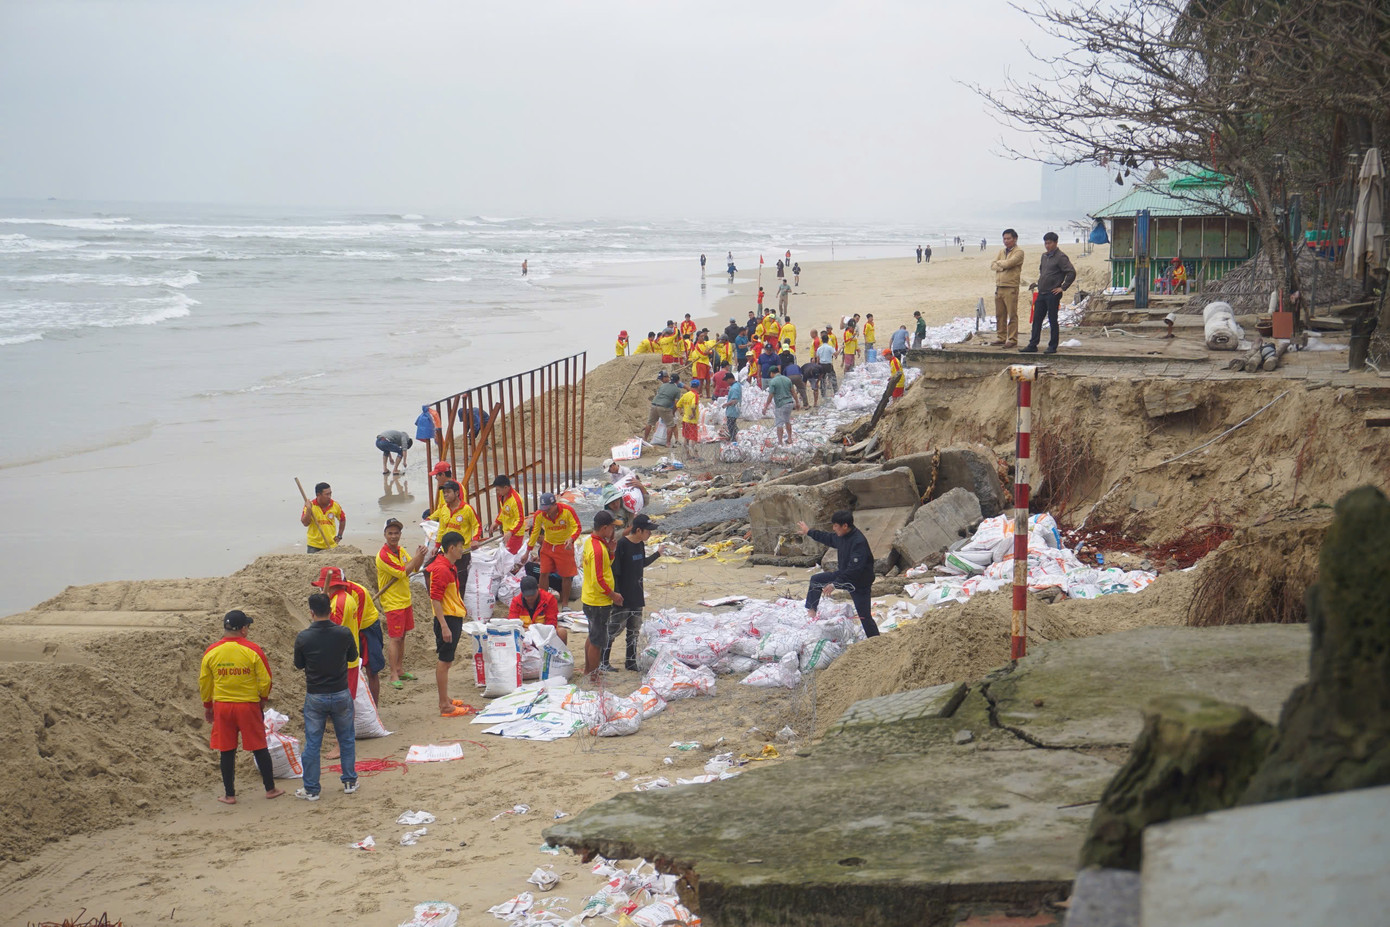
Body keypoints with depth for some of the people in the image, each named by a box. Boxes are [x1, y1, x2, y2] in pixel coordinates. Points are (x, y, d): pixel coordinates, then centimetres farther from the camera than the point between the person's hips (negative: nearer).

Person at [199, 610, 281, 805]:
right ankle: (270, 789, 18)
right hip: (249, 706, -2)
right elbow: (265, 681, -6)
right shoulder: (253, 651, -10)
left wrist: (207, 706, 20)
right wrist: (262, 701, 13)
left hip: (222, 706, 2)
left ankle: (229, 795, 14)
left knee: (226, 752, 9)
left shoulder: (211, 652, -2)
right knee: (260, 748, 10)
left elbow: (204, 683, 6)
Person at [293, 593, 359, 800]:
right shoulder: (344, 633, -13)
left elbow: (298, 665, 1)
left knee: (312, 744, 10)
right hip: (341, 694, 1)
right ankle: (350, 781, 26)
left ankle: (311, 789, 15)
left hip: (315, 697, -1)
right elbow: (352, 657, 4)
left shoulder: (303, 638, -16)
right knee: (346, 739, 19)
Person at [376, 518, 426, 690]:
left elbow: (415, 568, 13)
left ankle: (399, 670, 26)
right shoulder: (383, 556, -20)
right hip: (393, 603, -8)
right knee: (394, 638, -5)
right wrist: (417, 556, -17)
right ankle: (392, 675, -1)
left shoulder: (400, 550, 7)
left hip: (406, 600, 8)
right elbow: (403, 573, -23)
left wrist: (421, 556, -6)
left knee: (402, 636, 15)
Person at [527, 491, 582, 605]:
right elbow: (535, 532, 0)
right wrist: (528, 551, 4)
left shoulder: (567, 511, -21)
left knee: (566, 576, 2)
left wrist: (571, 539, -36)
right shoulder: (539, 515, -12)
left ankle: (565, 603, 16)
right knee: (544, 573, -3)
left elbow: (577, 527, -15)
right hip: (548, 546, 2)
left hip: (564, 547, -2)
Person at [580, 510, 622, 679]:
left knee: (593, 637, 23)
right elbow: (598, 580, -27)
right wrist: (613, 595, -14)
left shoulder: (590, 540, 5)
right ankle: (593, 677, 11)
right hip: (599, 602, -10)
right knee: (598, 641, 2)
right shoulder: (598, 549, -26)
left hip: (589, 600, 10)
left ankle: (588, 670, 36)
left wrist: (610, 550, -3)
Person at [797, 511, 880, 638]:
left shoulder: (859, 542, -32)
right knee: (815, 580, 11)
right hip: (844, 574, 9)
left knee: (865, 616, -7)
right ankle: (811, 612, 22)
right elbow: (829, 539, 21)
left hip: (859, 582, -9)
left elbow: (854, 569, -34)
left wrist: (834, 584, -32)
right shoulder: (842, 536, -4)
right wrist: (808, 532, 28)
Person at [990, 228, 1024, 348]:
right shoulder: (1002, 252, 20)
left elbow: (1009, 263, -18)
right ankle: (1001, 338, 16)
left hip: (1011, 288, -7)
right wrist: (1003, 266, -9)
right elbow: (992, 265, 10)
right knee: (1000, 315, 9)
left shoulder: (1018, 252, -2)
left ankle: (1012, 340, -3)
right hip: (998, 287, 7)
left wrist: (999, 263, 0)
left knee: (1012, 315, -5)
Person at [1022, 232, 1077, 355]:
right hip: (1041, 293, 8)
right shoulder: (1044, 256, 14)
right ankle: (1033, 345, 11)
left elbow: (1072, 273, -17)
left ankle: (1053, 346, 4)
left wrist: (1063, 288, -14)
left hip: (1053, 294, -8)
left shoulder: (1061, 257, -11)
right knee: (1036, 319, 7)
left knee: (1052, 320, -2)